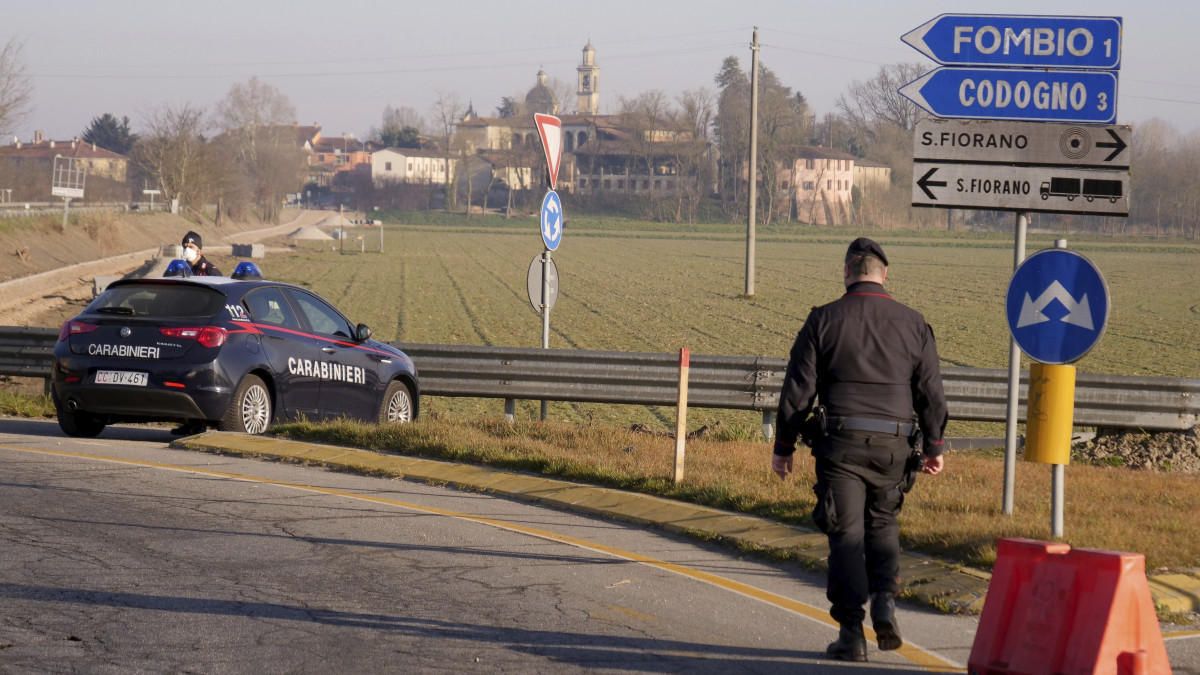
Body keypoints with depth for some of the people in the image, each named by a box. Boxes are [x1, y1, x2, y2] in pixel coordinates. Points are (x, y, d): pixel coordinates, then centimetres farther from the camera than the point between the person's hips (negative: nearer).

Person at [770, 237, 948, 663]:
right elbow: (931, 393, 7)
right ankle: (884, 600, 0)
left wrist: (783, 446, 6)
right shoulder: (913, 324, 3)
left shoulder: (823, 321, -4)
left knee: (846, 535, 3)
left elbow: (797, 391, -3)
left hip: (840, 441, -2)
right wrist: (934, 447, 19)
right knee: (882, 524, 22)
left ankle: (851, 632, -2)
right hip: (893, 444, 2)